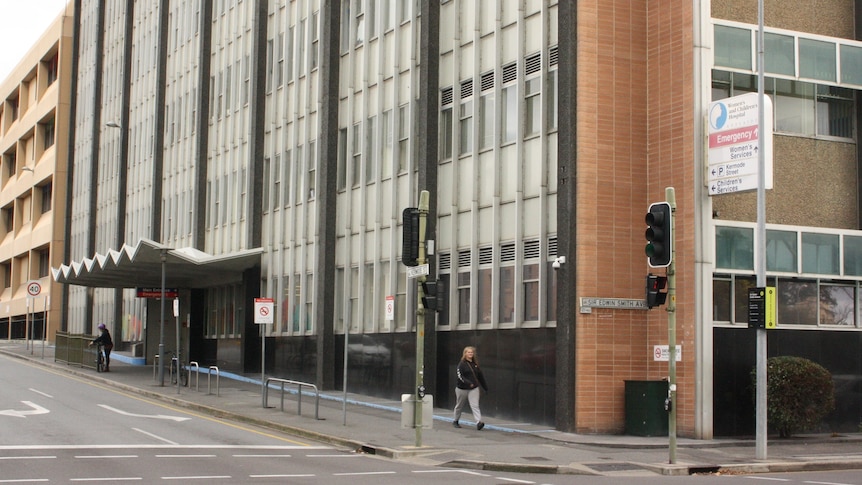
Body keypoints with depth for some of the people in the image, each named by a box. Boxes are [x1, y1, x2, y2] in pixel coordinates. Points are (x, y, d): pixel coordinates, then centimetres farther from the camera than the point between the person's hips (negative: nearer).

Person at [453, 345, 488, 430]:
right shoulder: (462, 364, -7)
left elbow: (480, 376, 15)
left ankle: (479, 423, -24)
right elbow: (460, 375, -18)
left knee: (475, 405, -12)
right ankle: (455, 421, 33)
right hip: (462, 388, -2)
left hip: (474, 389, 2)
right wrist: (468, 383, -29)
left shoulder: (475, 364, 8)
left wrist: (485, 387, 17)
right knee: (459, 406, 13)